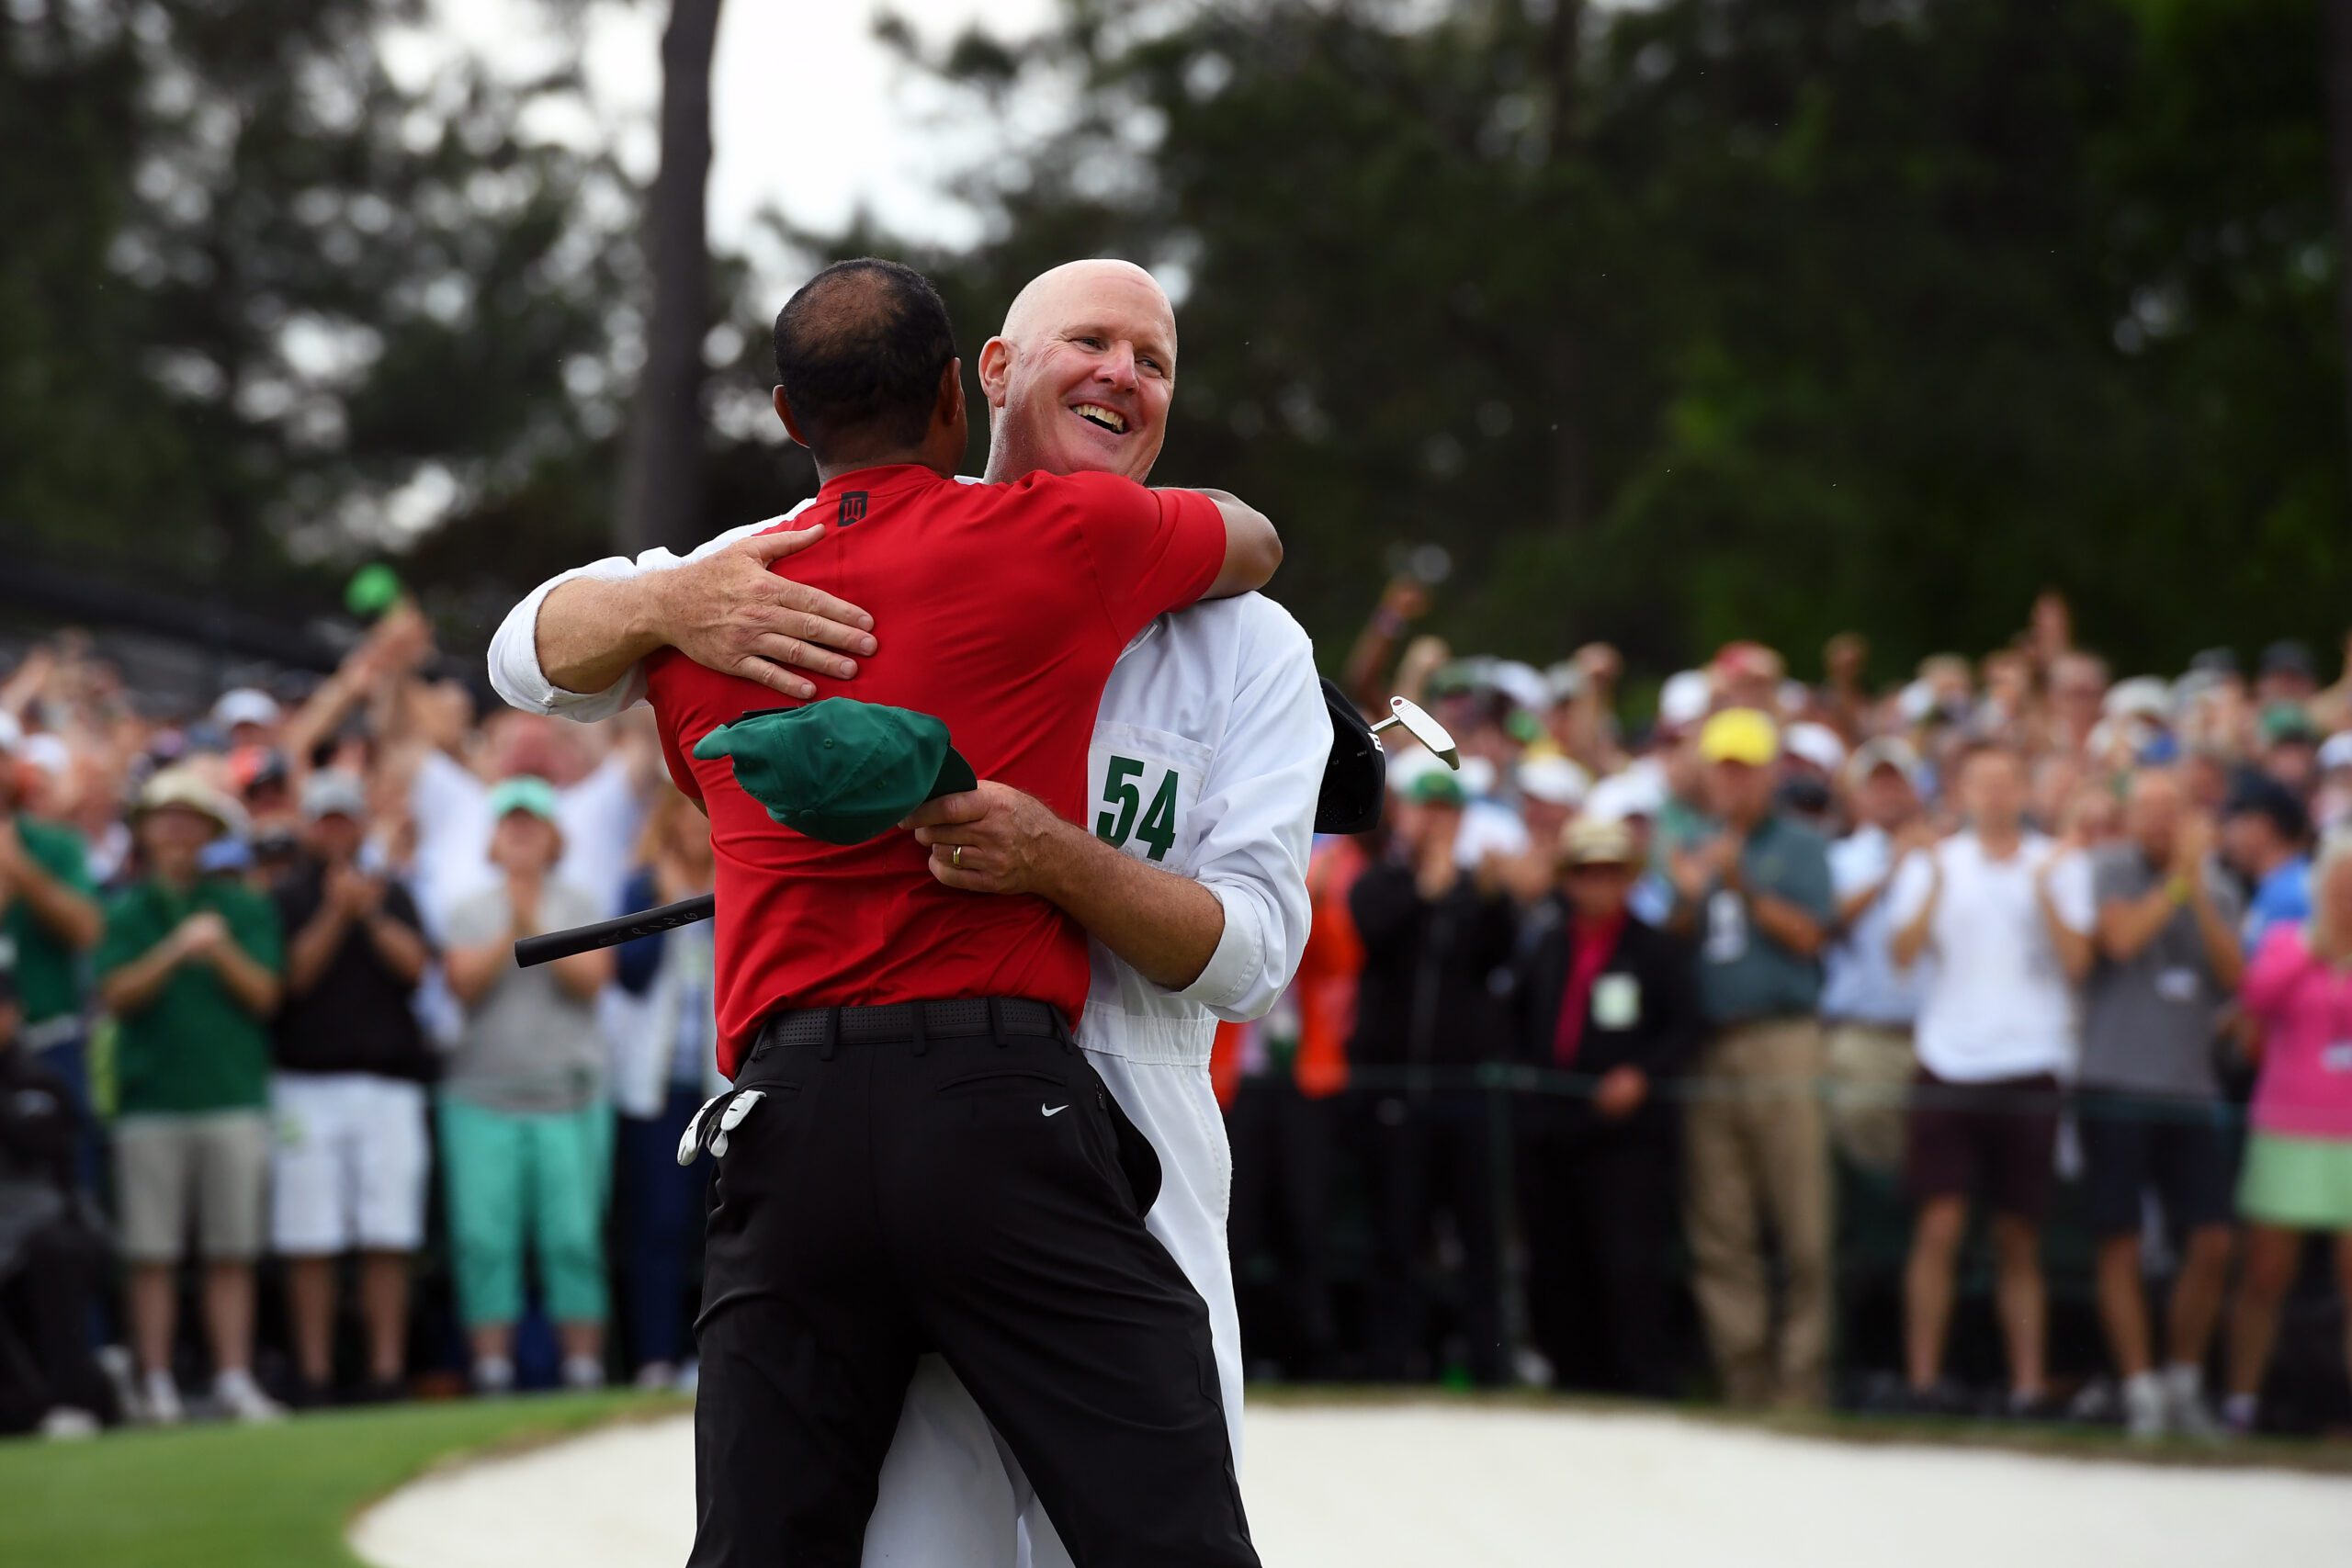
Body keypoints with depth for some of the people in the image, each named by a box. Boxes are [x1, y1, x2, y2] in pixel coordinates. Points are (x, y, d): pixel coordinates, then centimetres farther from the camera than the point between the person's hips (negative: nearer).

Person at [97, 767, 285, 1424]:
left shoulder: (246, 908, 11)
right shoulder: (127, 910, 8)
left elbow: (264, 994, 4)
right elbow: (116, 994, -3)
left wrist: (223, 952, -13)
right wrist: (175, 951, -16)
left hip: (235, 1096, 1)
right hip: (151, 1099, -1)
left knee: (232, 1251, 0)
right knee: (152, 1253, -2)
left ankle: (234, 1377, 2)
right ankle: (156, 1383, 2)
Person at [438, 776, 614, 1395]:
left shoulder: (580, 907, 9)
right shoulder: (470, 912, 12)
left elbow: (591, 977, -5)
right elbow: (464, 983, -3)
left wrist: (538, 930, -14)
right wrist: (510, 933, -13)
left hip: (569, 1095, -1)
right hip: (482, 1095, 1)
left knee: (574, 1238, -5)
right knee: (484, 1242, -4)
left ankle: (584, 1369, -2)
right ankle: (491, 1373, 0)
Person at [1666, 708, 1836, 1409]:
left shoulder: (1800, 847, 7)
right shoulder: (1694, 850, 19)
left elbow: (1807, 934, -5)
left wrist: (1742, 887, -13)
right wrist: (1689, 897, -4)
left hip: (1781, 1041, -4)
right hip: (1707, 1050, 4)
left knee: (1802, 1222, -7)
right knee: (1719, 1231, 3)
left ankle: (1800, 1378, -6)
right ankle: (1742, 1376, 7)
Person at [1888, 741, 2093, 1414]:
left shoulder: (2060, 866, 7)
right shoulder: (1933, 864, 9)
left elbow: (2077, 962, -4)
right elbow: (1904, 952, -4)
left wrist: (2043, 890, -13)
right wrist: (1937, 887, -15)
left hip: (2031, 1068, 0)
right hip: (1950, 1066, 0)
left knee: (2020, 1240, 4)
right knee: (1939, 1226, -8)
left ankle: (2028, 1382, 7)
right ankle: (1922, 1377, -5)